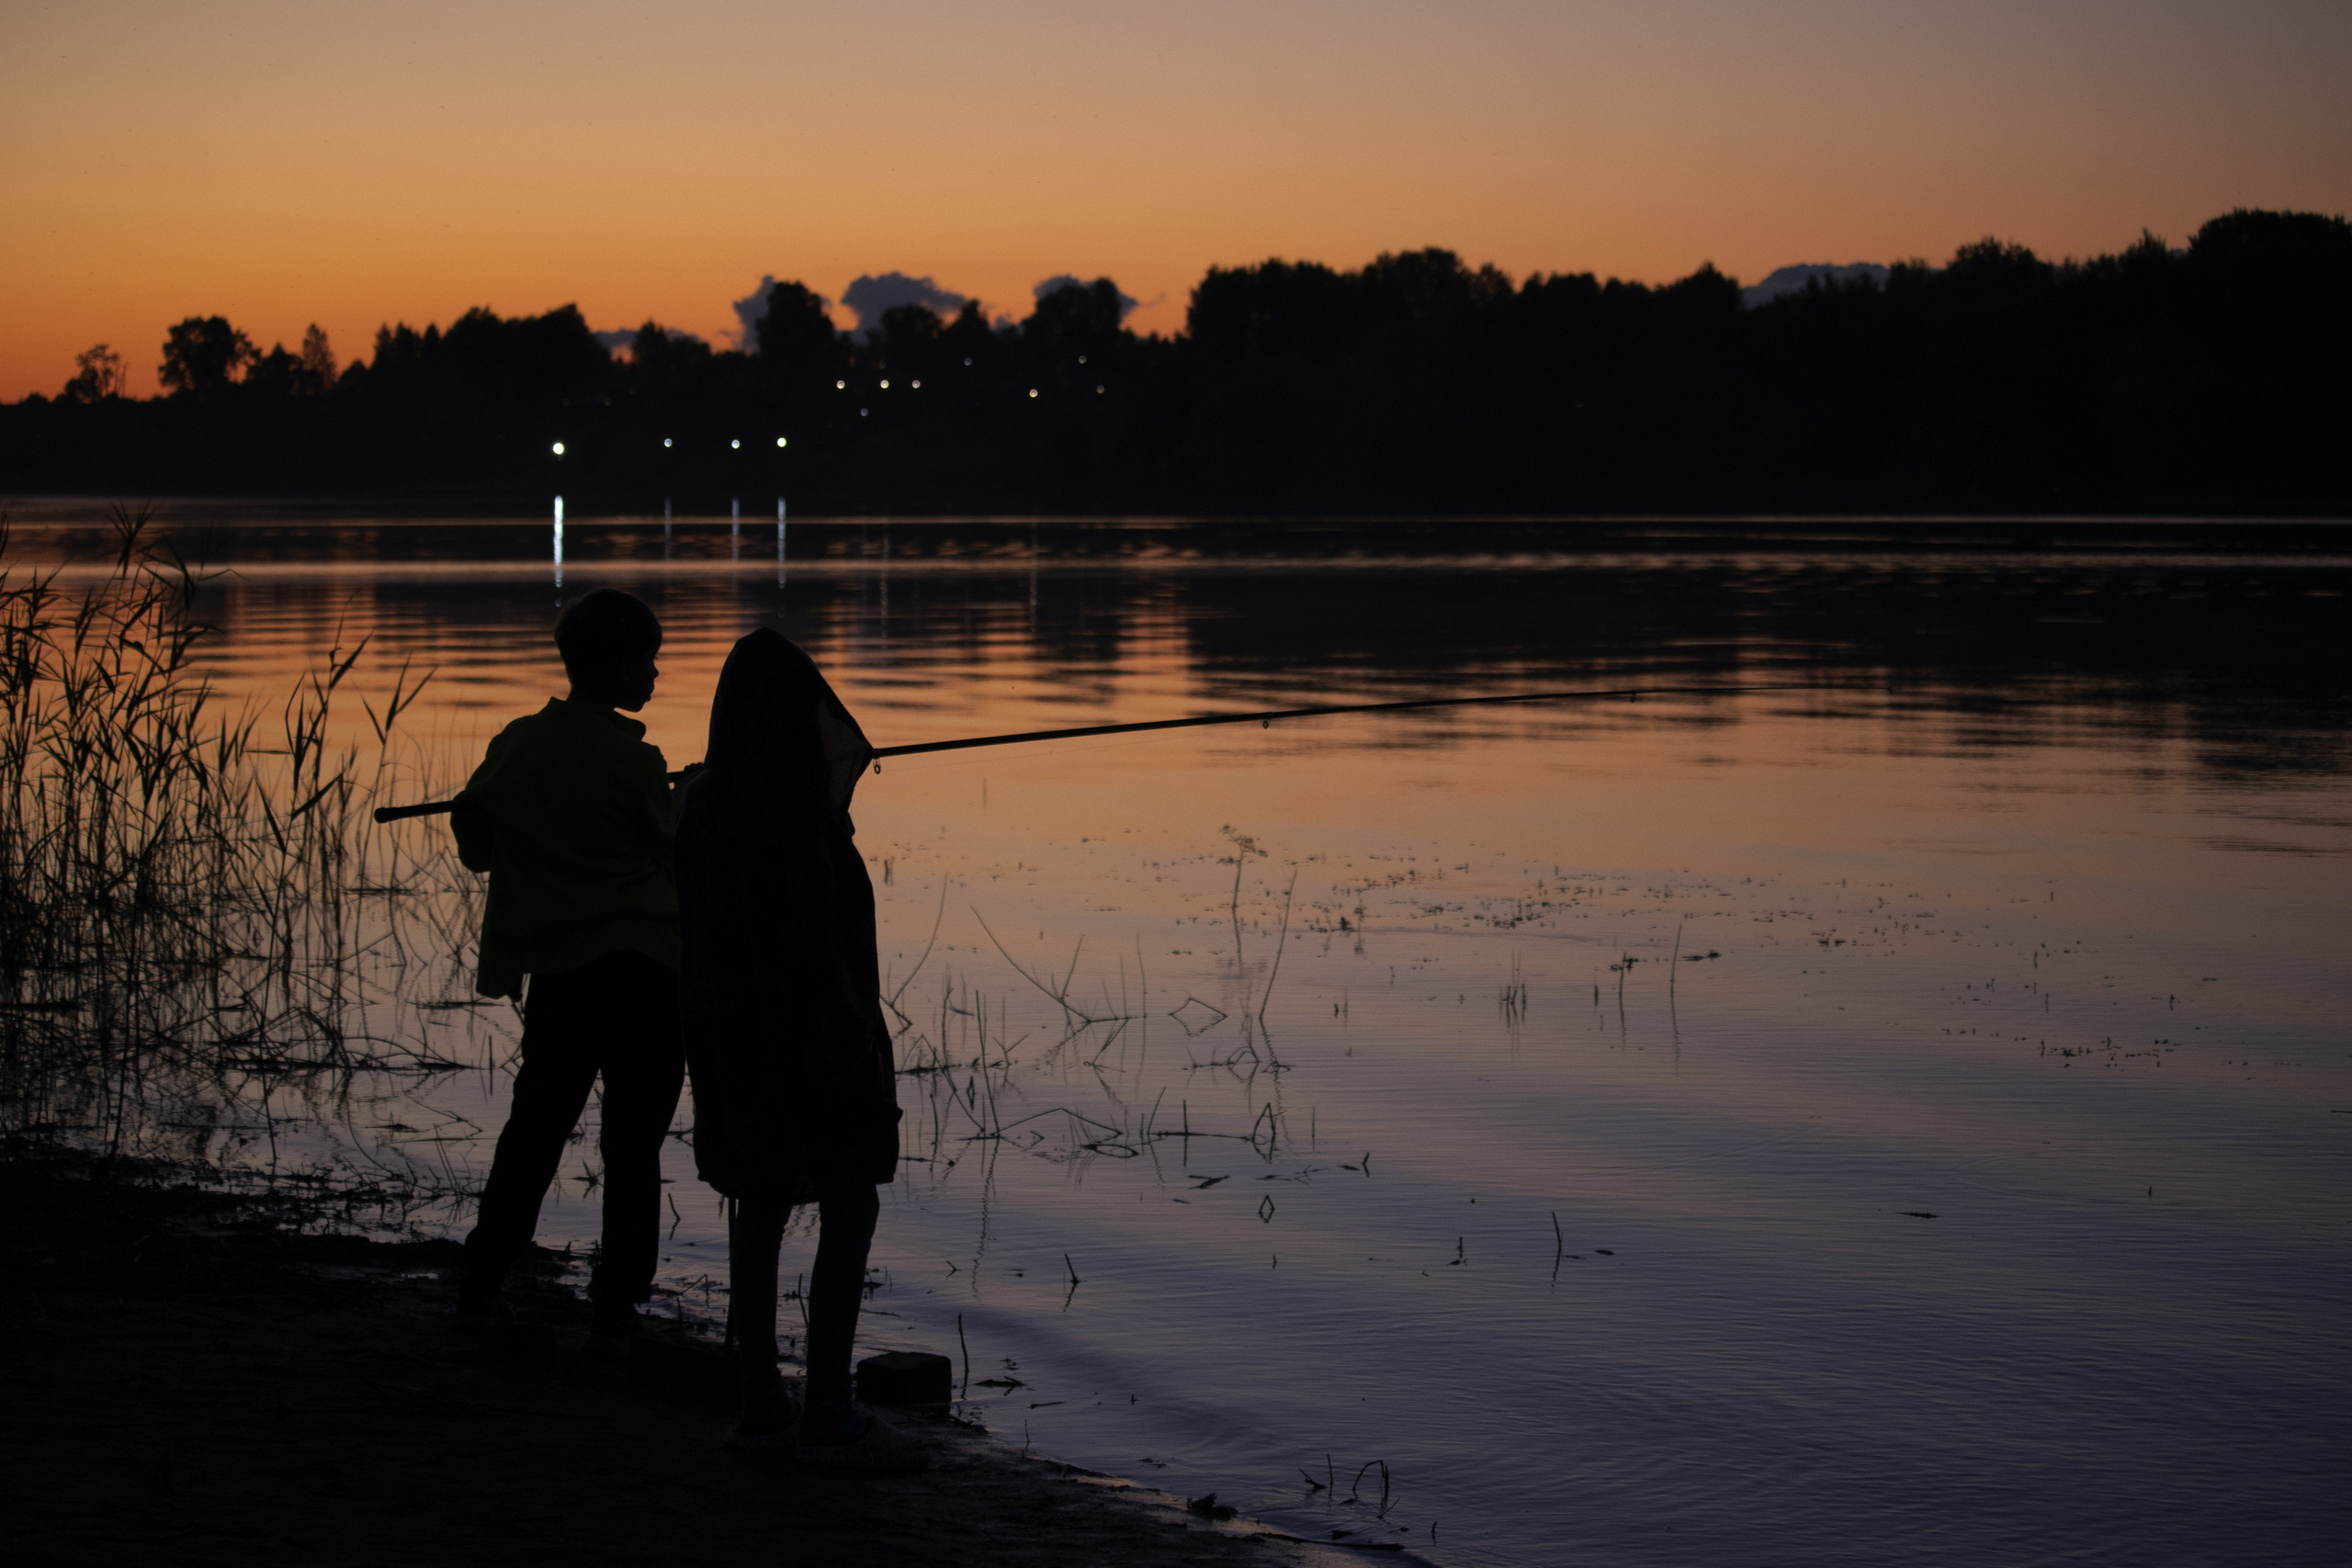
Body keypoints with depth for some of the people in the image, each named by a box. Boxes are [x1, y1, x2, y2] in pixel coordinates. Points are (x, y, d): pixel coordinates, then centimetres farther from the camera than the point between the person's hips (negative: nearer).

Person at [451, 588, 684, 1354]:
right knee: (634, 1141, 1)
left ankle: (480, 1286, 18)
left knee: (535, 1125, 15)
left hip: (555, 972, 5)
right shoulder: (631, 760, -10)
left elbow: (475, 845, 12)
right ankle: (614, 1310, 1)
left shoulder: (516, 745, 5)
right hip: (643, 967, -5)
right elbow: (677, 858, -1)